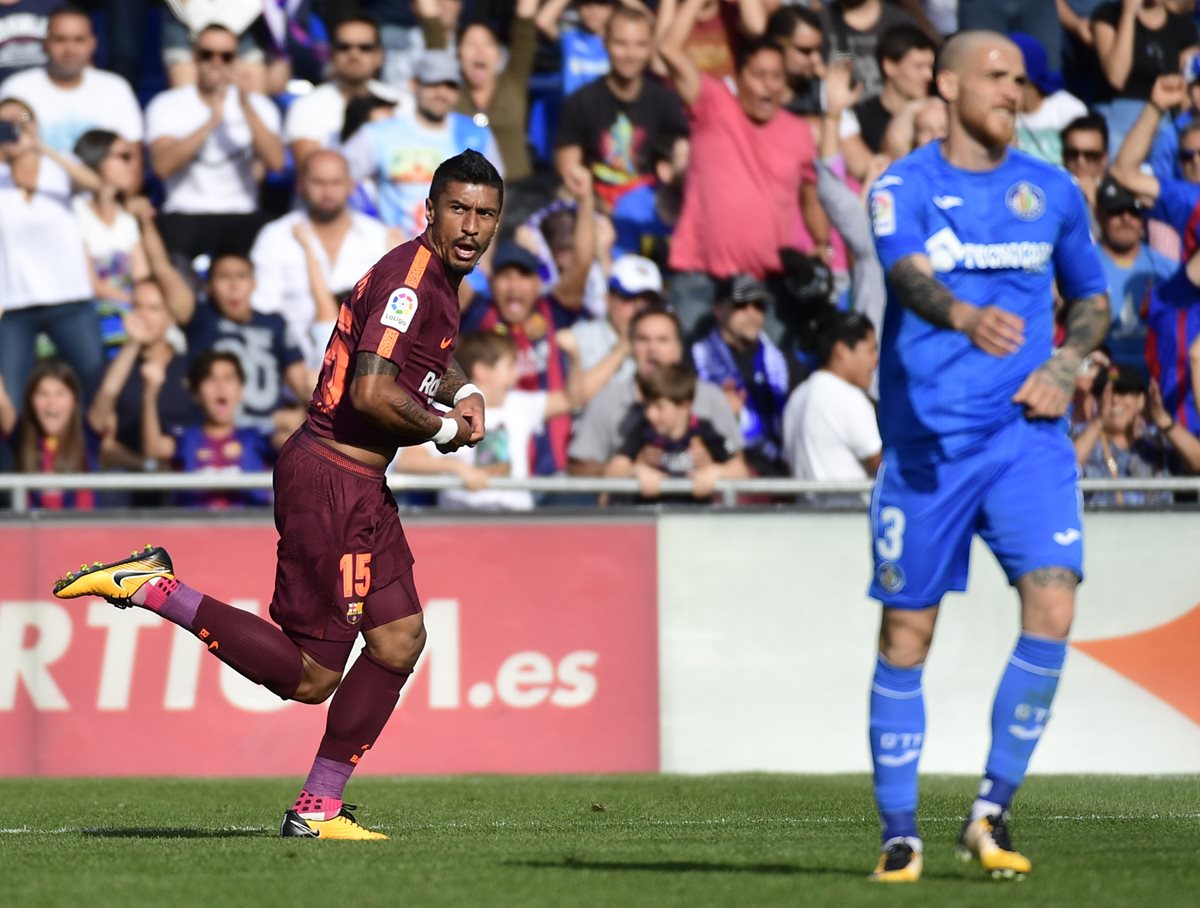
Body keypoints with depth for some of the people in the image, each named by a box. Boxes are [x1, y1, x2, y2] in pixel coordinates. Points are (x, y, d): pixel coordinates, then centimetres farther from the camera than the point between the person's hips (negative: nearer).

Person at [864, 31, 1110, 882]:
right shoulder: (903, 187, -2)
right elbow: (909, 274, -22)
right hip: (925, 442, -2)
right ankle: (900, 835, 14)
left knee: (1052, 605, -16)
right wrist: (966, 318, -43)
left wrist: (1064, 365, 2)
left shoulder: (1053, 191, 10)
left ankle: (992, 812, -3)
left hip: (1028, 436, 2)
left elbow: (1093, 297, 23)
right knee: (907, 634, 2)